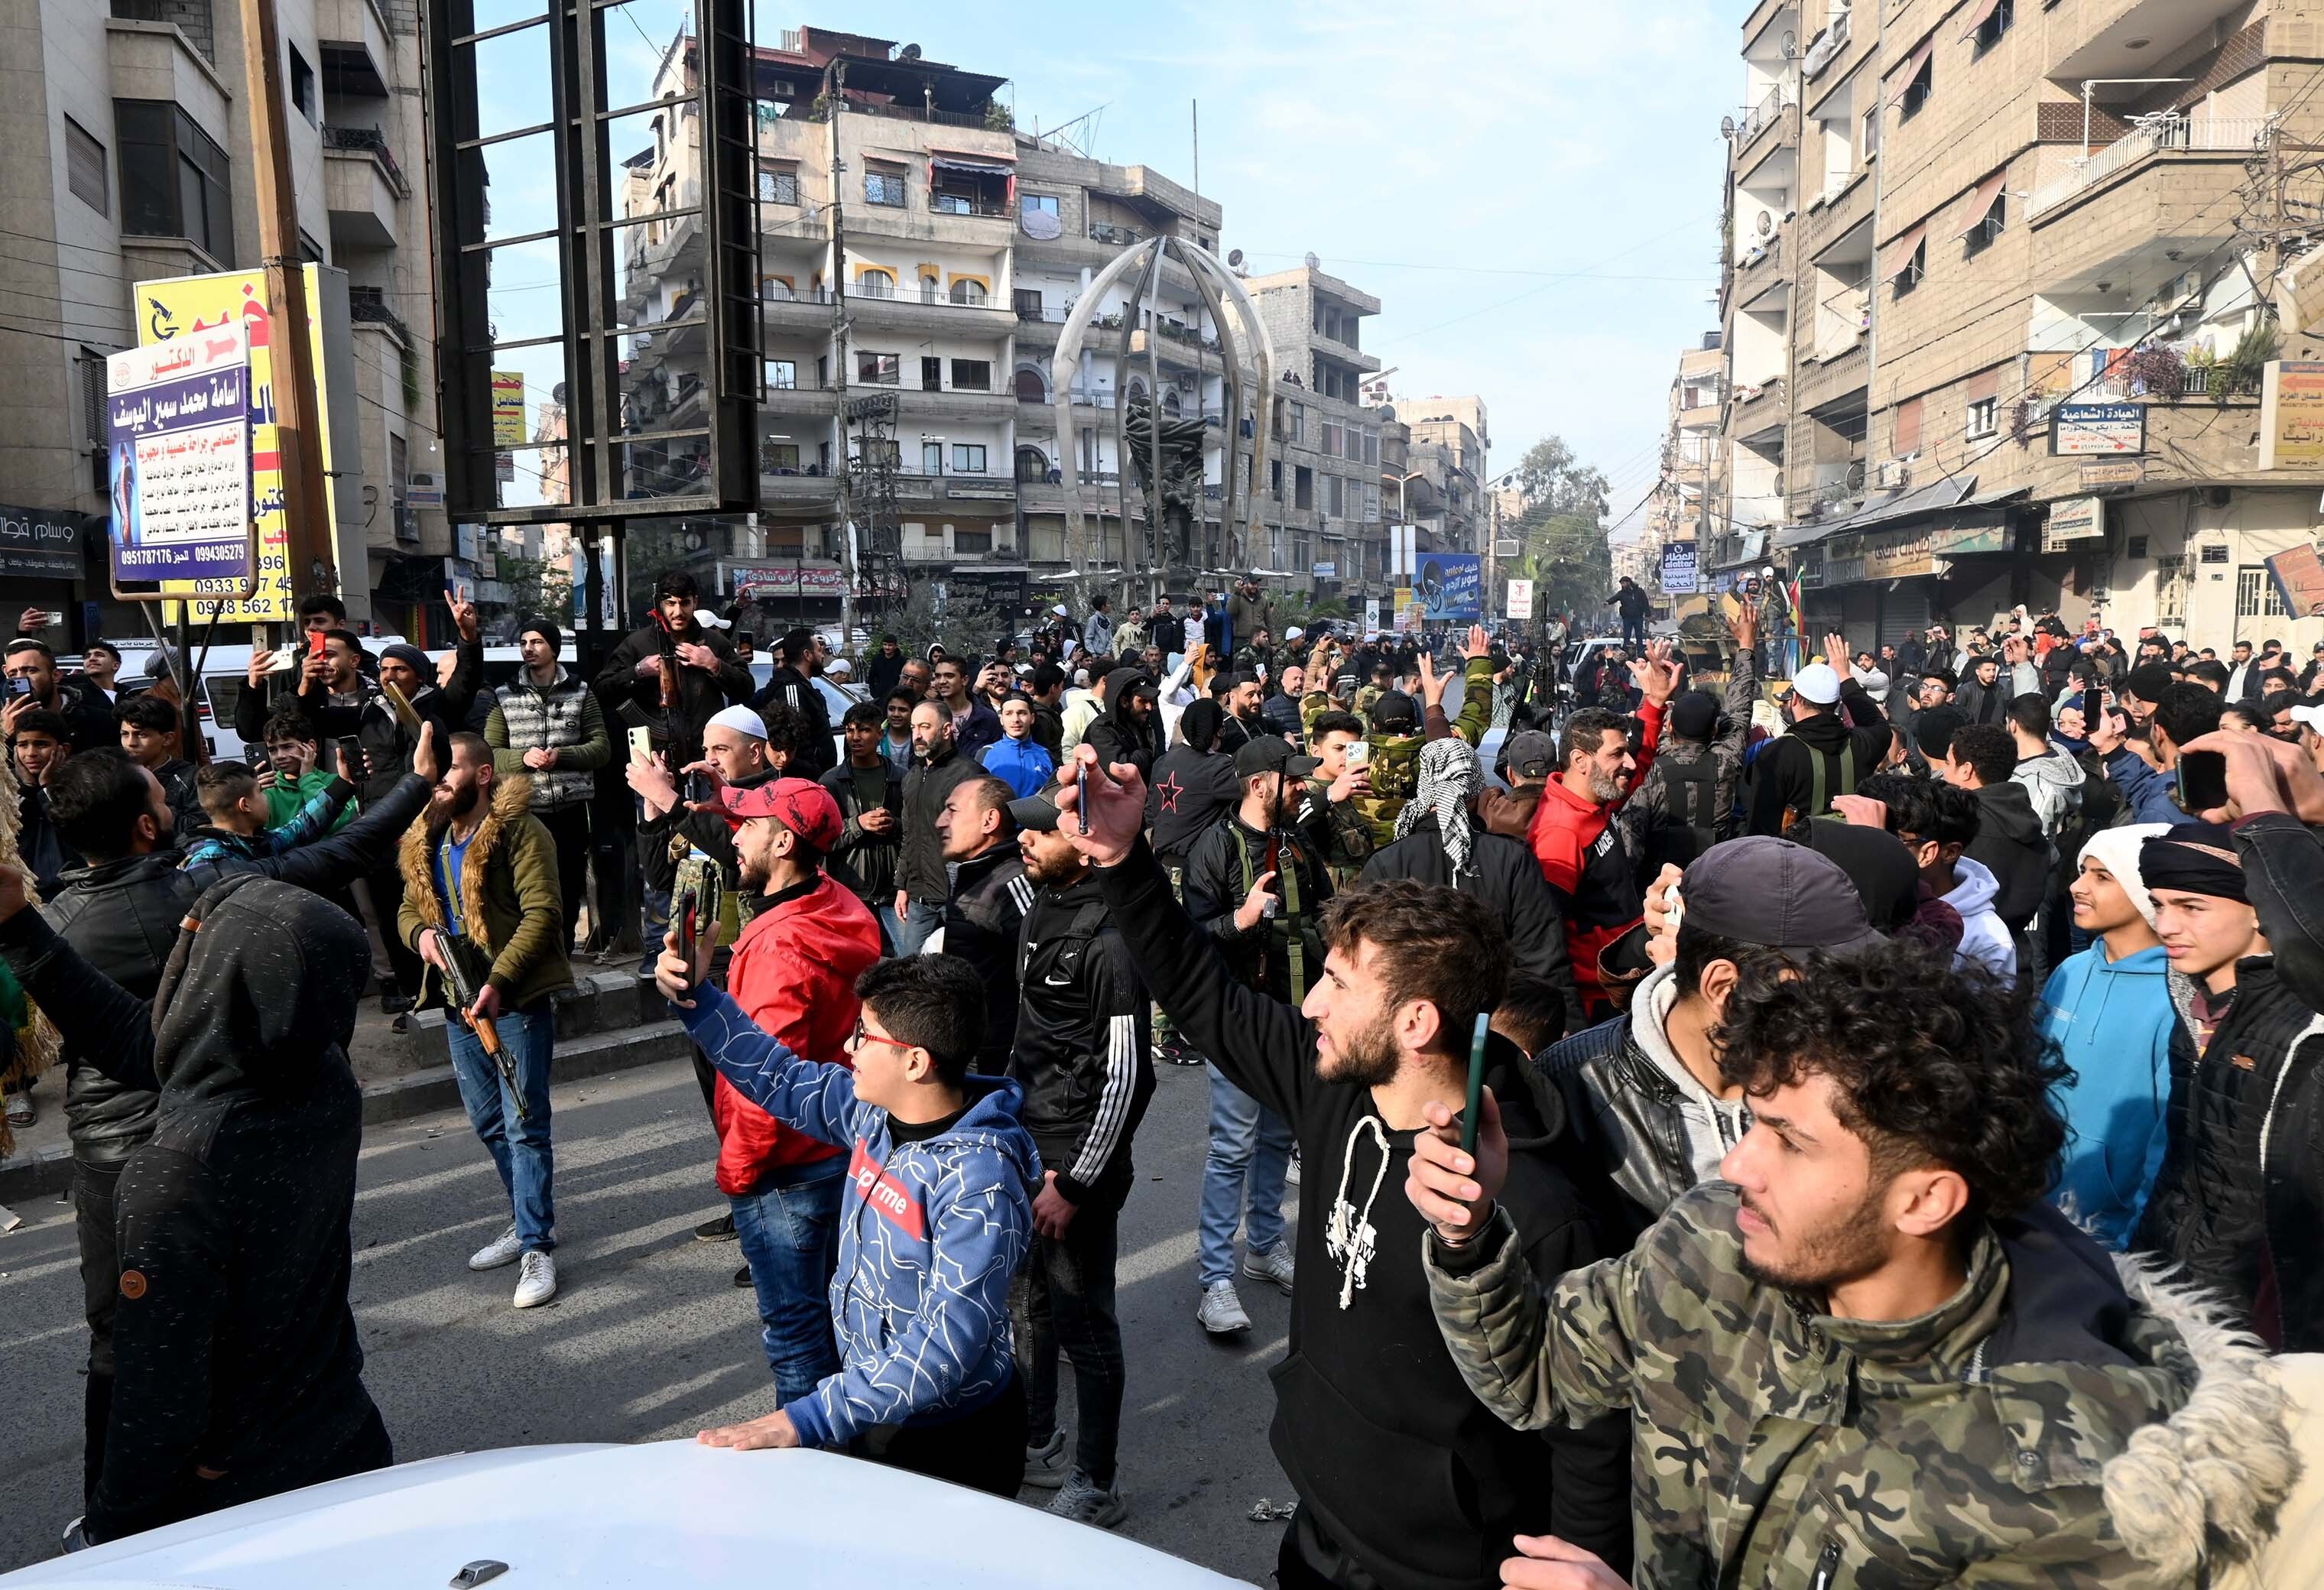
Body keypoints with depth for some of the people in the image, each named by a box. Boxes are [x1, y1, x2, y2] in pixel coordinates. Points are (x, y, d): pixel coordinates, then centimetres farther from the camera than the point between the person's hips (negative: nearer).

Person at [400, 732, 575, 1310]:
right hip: (460, 999, 8)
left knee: (525, 1124, -5)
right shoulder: (425, 840, 10)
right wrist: (420, 932, -6)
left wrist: (499, 981, -25)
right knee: (488, 1122, 17)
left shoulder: (518, 830, -13)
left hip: (517, 999, -8)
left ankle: (536, 1248, 3)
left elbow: (542, 911, -20)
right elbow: (409, 906, 19)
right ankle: (528, 1221, 34)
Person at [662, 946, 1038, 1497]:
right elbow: (781, 1079, 9)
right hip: (871, 1415, 8)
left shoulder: (977, 1180, -31)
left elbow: (949, 1345, -34)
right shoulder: (877, 1111, -7)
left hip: (952, 1442, -7)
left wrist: (806, 1421, -38)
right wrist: (696, 997, 1)